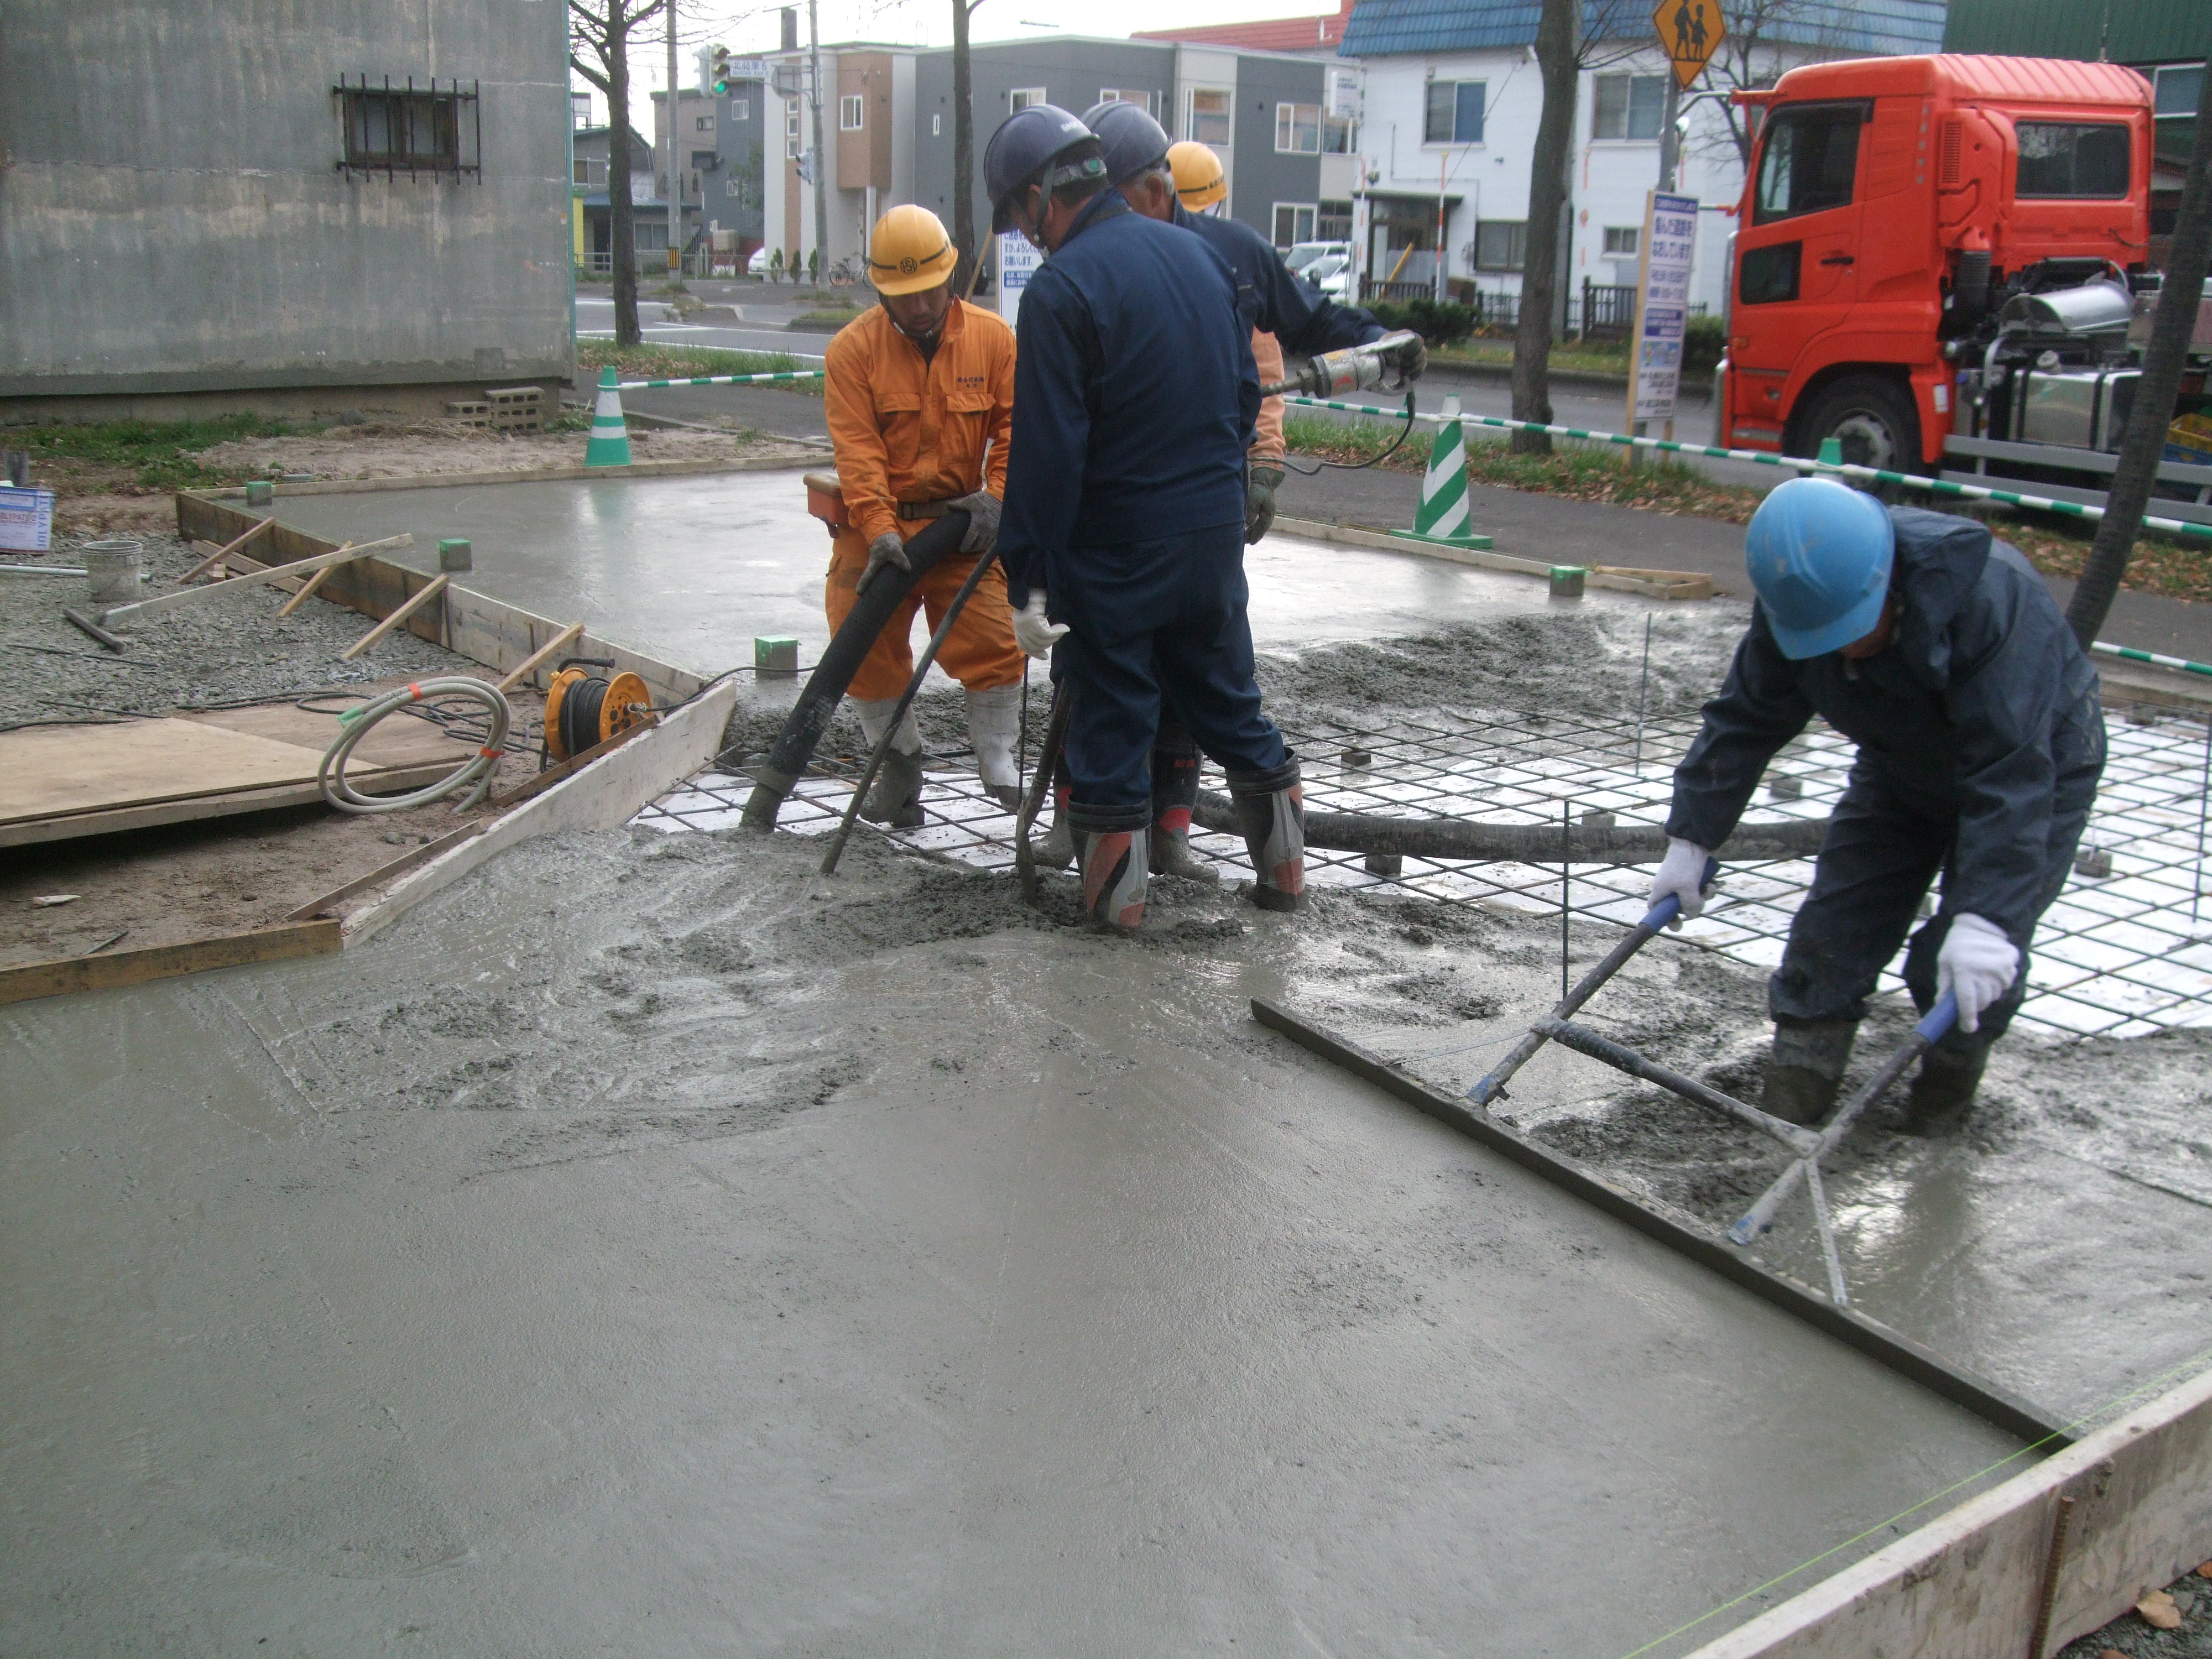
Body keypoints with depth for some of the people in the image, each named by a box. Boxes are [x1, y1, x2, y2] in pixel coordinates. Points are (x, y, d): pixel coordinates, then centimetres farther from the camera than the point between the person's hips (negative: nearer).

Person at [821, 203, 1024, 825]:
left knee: (994, 642, -11)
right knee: (867, 648, 1)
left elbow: (1016, 426, -1)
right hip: (875, 526, 0)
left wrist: (997, 496, -16)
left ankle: (998, 761, 10)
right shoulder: (851, 350, -6)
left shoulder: (993, 338, -1)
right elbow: (857, 452, -12)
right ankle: (899, 761, 23)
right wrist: (880, 532, -22)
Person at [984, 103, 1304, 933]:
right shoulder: (1201, 255, 7)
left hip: (1114, 551, -6)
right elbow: (1247, 391, 15)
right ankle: (1284, 867, 26)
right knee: (1229, 702, 19)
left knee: (1109, 721, 7)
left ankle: (1116, 896, 15)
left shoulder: (1061, 288, -16)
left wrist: (1027, 578, -15)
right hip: (1216, 534, 7)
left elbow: (1046, 451, -19)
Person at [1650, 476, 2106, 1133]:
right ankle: (1786, 1116, 5)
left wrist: (1986, 916, -47)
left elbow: (2011, 772, -42)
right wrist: (1691, 838, -10)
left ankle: (1951, 1078, 12)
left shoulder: (1991, 598, -40)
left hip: (2039, 765, -5)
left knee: (1968, 966, -17)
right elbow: (1744, 721, -10)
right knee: (1832, 931, -6)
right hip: (1899, 771, 5)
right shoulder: (1792, 606, -22)